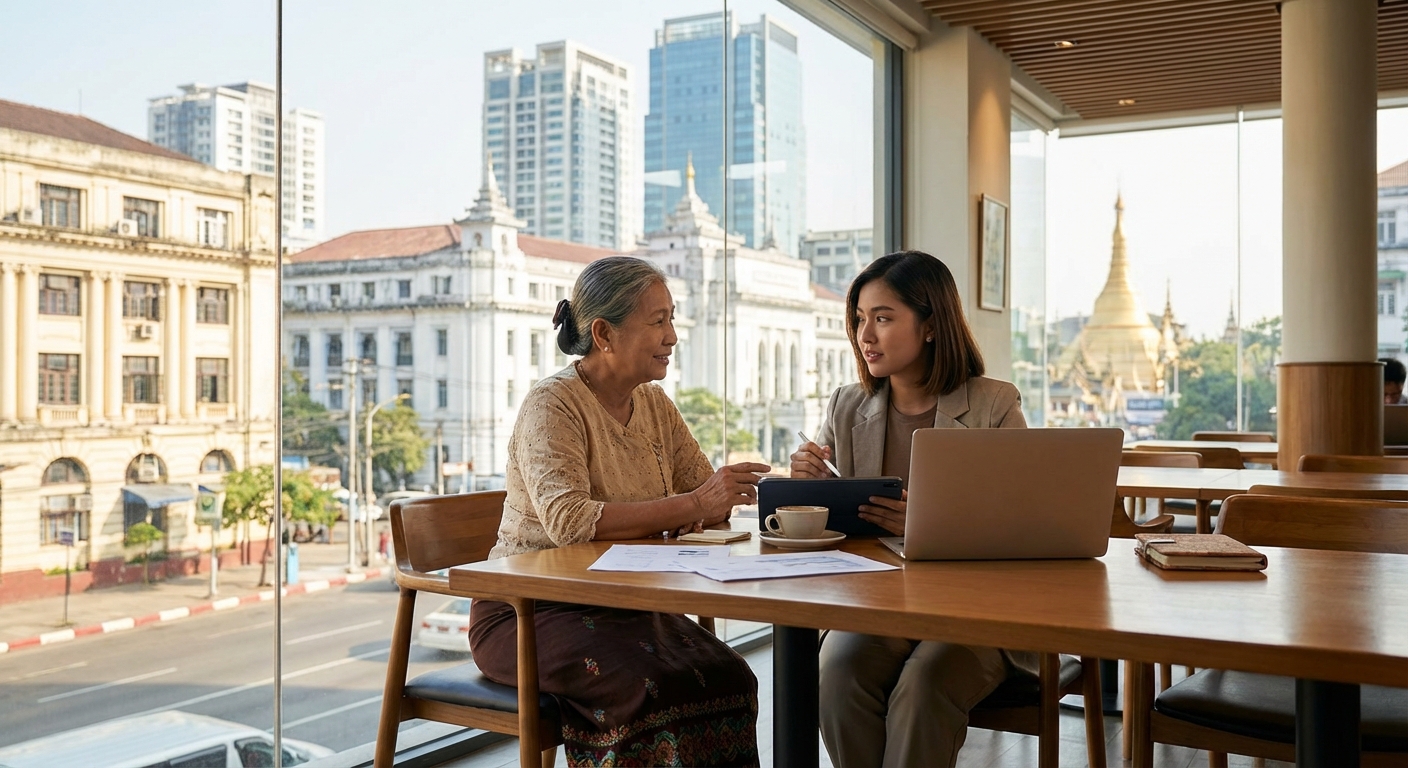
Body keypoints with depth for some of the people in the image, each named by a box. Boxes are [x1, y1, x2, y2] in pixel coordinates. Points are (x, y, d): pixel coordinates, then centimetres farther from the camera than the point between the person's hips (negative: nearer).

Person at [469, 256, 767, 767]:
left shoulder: (654, 405, 10)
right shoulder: (552, 404, -13)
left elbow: (709, 503, 4)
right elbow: (567, 520, -29)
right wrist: (692, 505, -30)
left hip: (621, 605, 6)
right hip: (531, 611, -6)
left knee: (728, 678, -20)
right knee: (655, 687, -30)